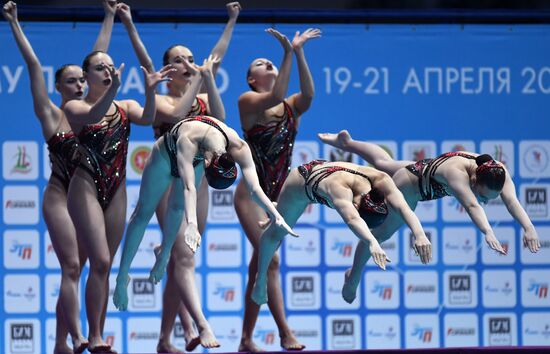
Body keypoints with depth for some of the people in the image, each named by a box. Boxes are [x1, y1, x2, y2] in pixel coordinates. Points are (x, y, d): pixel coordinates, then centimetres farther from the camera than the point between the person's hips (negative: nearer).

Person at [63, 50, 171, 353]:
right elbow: (92, 116, -25)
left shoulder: (125, 107, 10)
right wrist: (112, 89, -42)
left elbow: (146, 118, -11)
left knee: (104, 265, 6)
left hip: (116, 191, 5)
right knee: (101, 261, -14)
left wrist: (150, 91, -30)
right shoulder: (74, 107, -1)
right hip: (86, 188, -5)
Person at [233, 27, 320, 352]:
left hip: (279, 197, 5)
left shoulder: (291, 107, 8)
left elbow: (308, 95, -15)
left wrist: (299, 54, -22)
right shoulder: (248, 101, -4)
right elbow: (275, 97, -24)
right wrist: (289, 53, -29)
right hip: (251, 194, -5)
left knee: (258, 267, 9)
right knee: (270, 260, -18)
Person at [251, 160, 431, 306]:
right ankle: (261, 279, 36)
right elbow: (352, 219, -72)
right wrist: (373, 244, -89)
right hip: (303, 179, -4)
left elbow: (403, 207, -56)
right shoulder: (340, 189, -54)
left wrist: (419, 234, -74)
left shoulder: (380, 180, -42)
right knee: (277, 232, 9)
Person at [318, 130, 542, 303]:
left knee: (384, 164, 34)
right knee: (382, 232, 11)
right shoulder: (456, 172, -51)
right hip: (410, 183, -6)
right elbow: (471, 205, -66)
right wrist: (488, 233, -80)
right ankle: (354, 277, 35)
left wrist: (528, 227, -59)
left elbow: (512, 201, -43)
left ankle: (346, 142, 61)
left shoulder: (497, 171, -33)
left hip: (425, 170, 6)